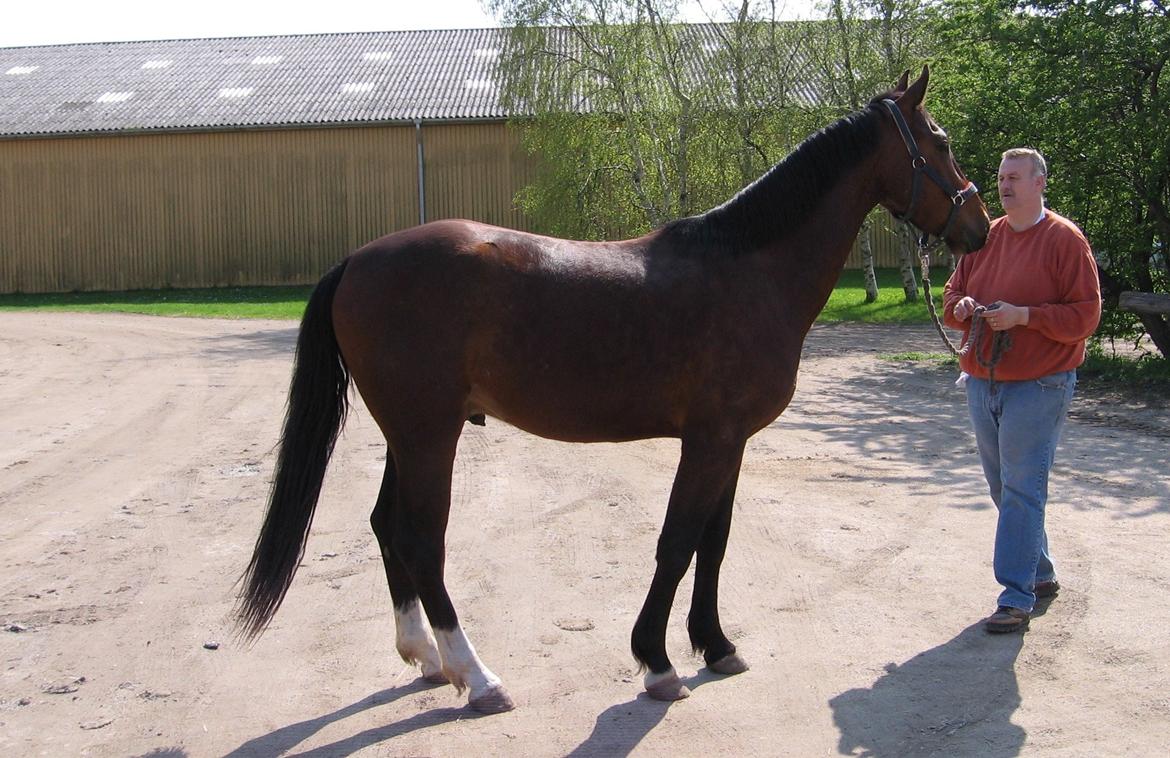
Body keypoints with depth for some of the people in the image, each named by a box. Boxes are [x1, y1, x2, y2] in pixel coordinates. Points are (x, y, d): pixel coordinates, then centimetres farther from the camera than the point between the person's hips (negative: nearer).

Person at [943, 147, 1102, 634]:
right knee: (1004, 488, 13)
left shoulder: (1065, 239, -7)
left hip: (1038, 387, -7)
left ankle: (1017, 597, -4)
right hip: (983, 383, 7)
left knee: (1021, 492, -8)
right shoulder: (984, 236, 11)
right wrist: (961, 307, -7)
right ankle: (1040, 575, 29)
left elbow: (1085, 315, -11)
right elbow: (952, 293, 17)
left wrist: (1024, 315, -22)